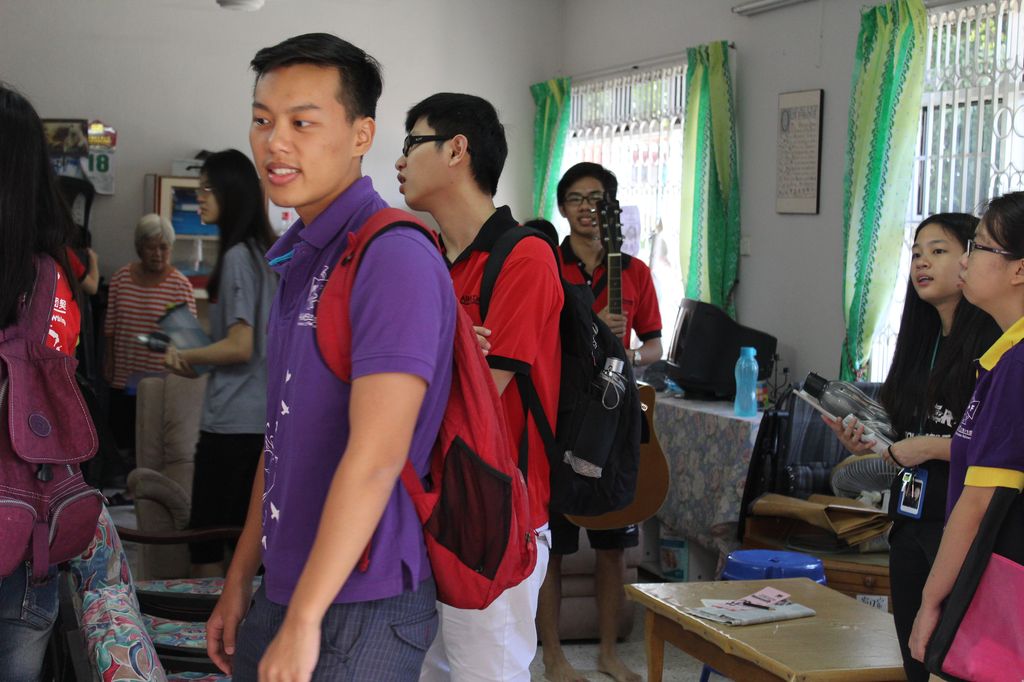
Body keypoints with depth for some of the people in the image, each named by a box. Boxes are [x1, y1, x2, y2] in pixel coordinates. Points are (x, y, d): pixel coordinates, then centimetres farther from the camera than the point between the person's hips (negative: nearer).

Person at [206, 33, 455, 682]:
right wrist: (241, 578, 16)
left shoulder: (394, 259, -18)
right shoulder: (299, 259, 11)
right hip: (285, 591, 8)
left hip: (359, 607, -8)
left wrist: (304, 620, -21)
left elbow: (375, 458, -24)